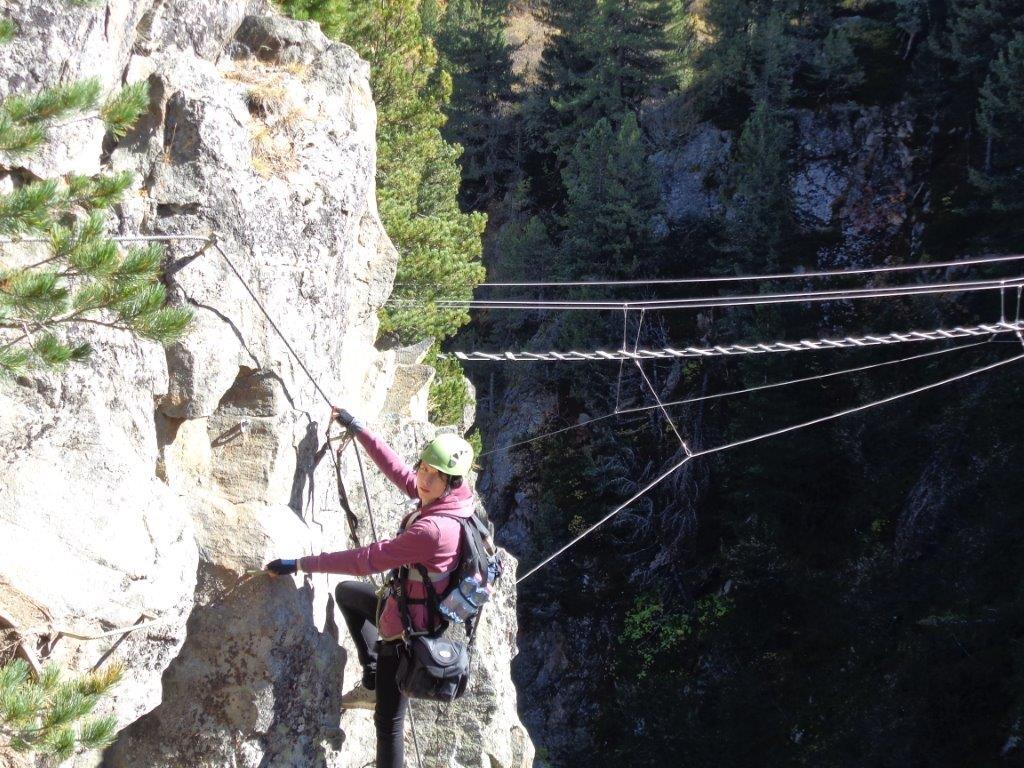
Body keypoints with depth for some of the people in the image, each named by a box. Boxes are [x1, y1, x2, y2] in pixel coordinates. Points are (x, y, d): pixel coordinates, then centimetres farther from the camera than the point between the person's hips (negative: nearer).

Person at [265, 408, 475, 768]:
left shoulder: (434, 529, -35)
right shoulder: (442, 498, -11)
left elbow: (367, 559, -31)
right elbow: (397, 468, 6)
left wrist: (298, 565, -24)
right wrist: (355, 427, 11)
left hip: (408, 629, -9)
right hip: (406, 605, 9)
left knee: (388, 720, 3)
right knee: (346, 592, 31)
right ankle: (373, 683, 27)